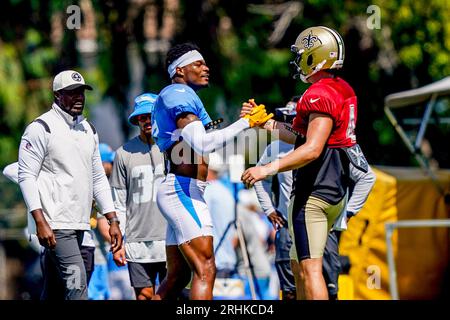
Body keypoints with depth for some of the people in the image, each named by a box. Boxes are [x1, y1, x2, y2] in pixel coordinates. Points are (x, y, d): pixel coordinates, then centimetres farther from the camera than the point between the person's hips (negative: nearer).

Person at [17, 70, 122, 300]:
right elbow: (26, 177, -10)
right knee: (77, 282, -17)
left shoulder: (88, 130, 17)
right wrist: (40, 222, -18)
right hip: (54, 225, -7)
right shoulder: (41, 128, -6)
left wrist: (112, 220, 13)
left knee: (54, 290, 10)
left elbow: (98, 178, 21)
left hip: (78, 225, 7)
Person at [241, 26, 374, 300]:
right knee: (300, 265, 18)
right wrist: (265, 123, 22)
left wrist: (269, 169, -29)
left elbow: (312, 149, -25)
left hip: (315, 193, -10)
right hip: (337, 191, 10)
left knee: (309, 268, -11)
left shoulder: (320, 95, -16)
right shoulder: (344, 90, 15)